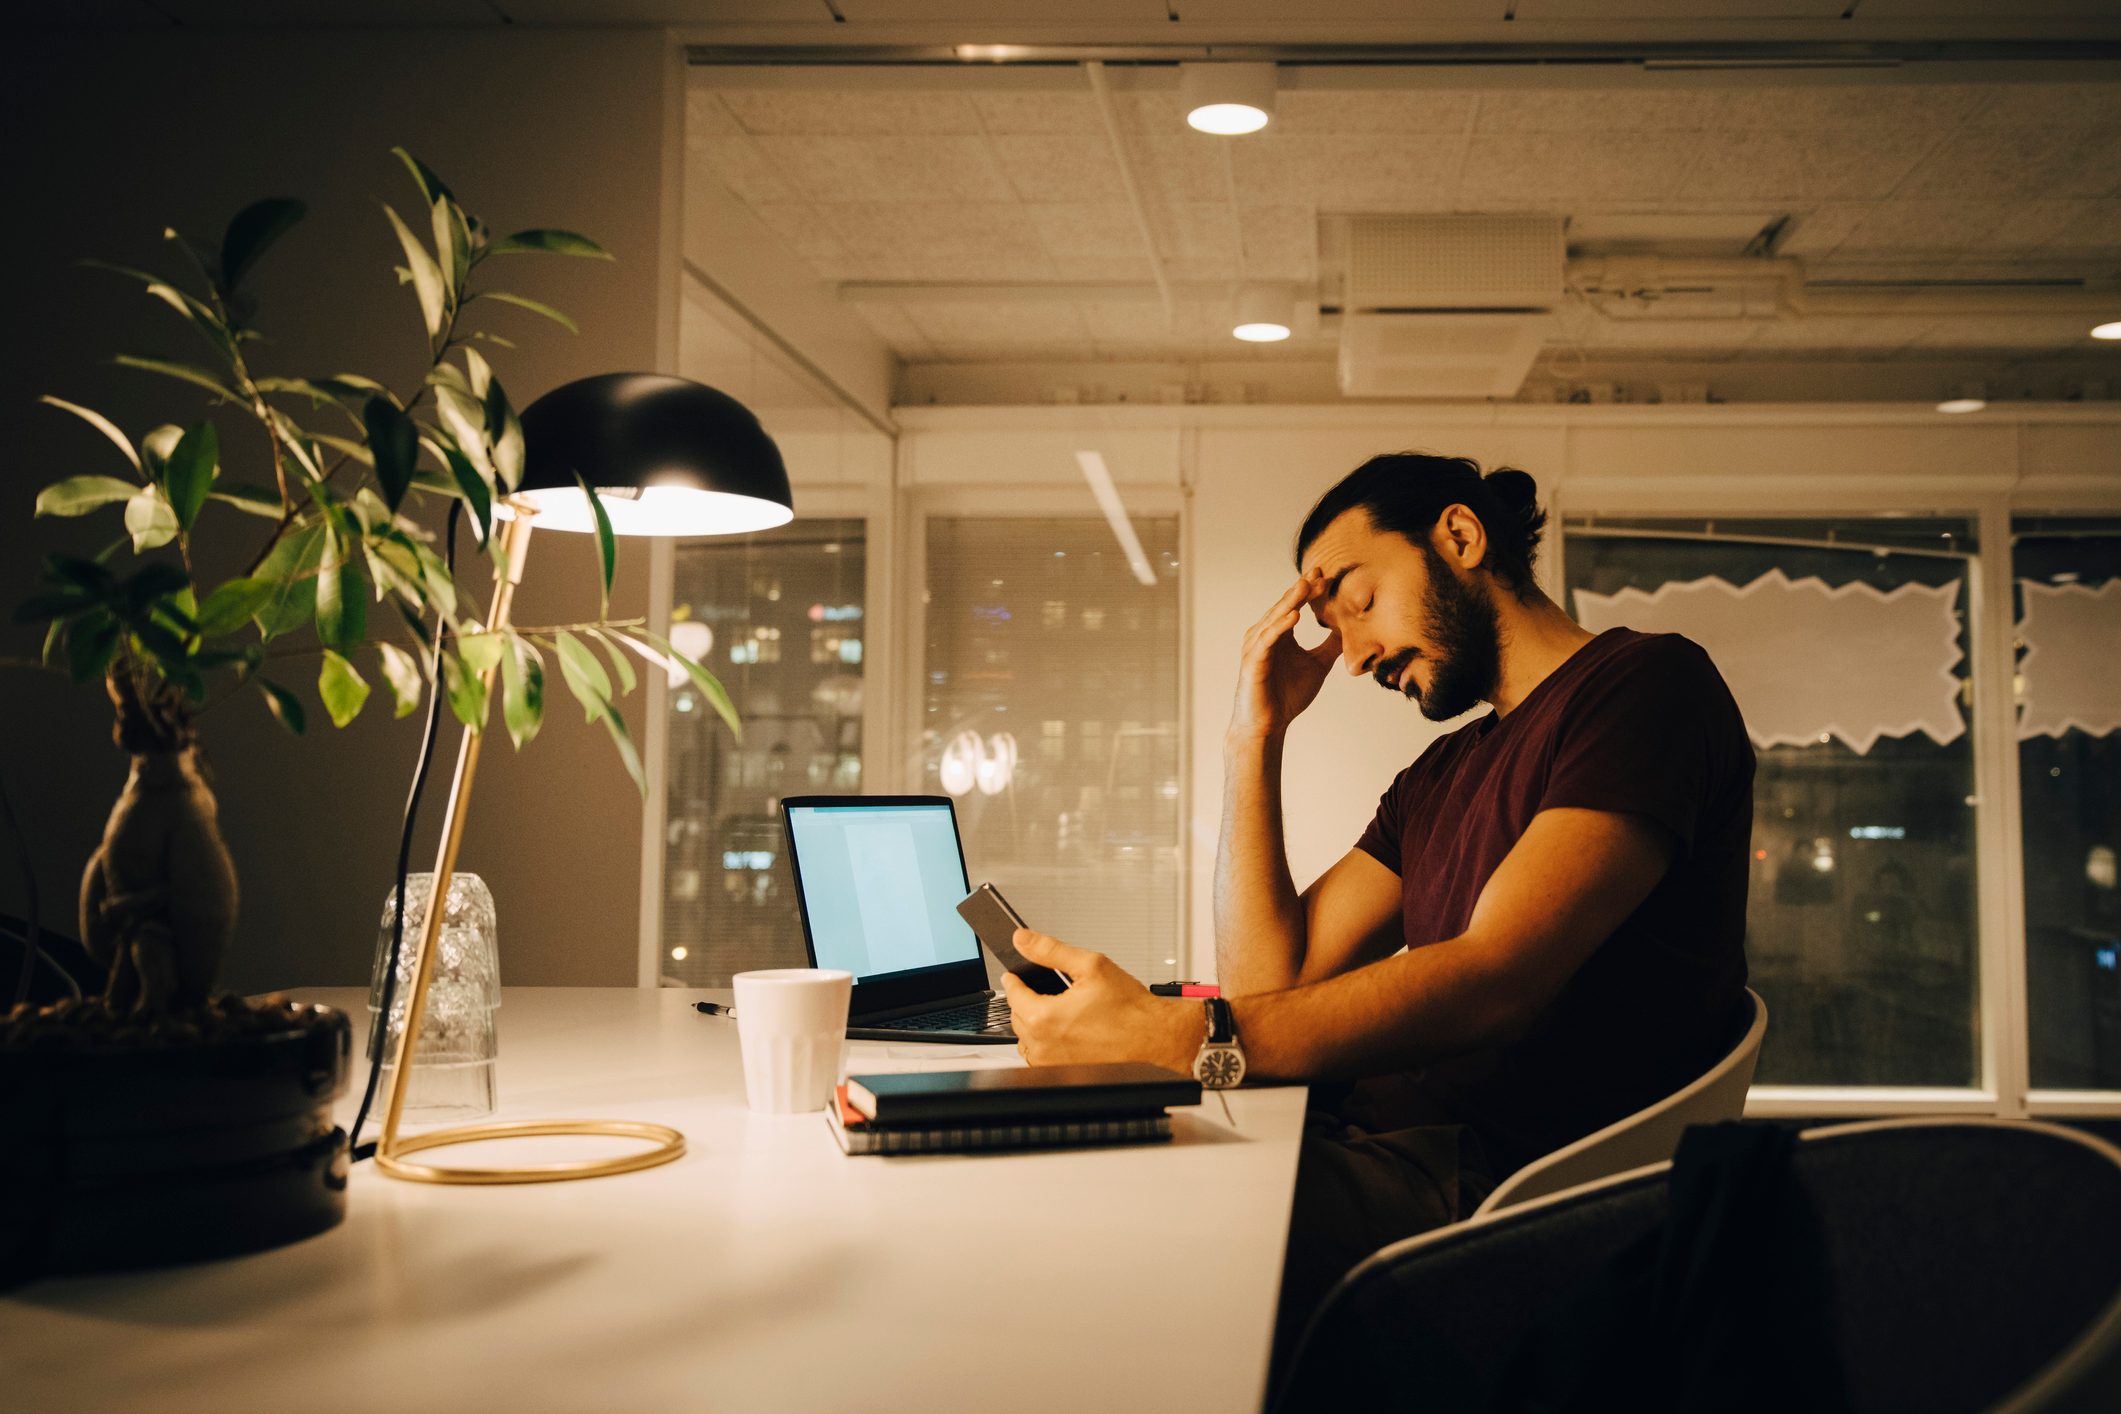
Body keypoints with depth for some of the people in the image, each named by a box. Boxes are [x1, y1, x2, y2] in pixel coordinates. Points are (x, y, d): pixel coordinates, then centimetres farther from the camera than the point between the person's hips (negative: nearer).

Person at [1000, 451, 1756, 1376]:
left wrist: (1181, 1039, -30)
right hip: (1374, 1143, 9)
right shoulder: (1442, 776, 22)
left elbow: (1493, 981, -20)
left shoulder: (1647, 683, -6)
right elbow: (1271, 977, 13)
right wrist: (1255, 736, 11)